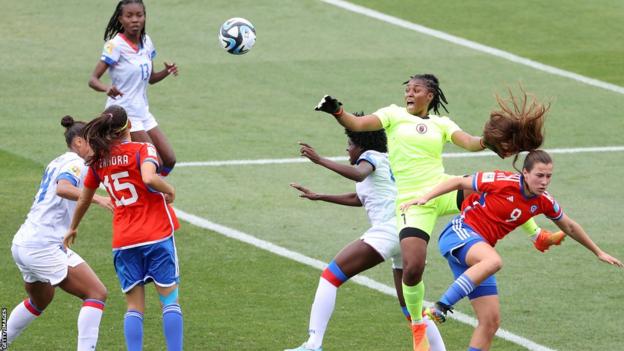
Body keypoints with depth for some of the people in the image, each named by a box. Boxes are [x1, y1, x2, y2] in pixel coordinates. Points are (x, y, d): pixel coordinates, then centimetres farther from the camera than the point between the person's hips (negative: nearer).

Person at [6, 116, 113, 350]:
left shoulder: (57, 163, 17)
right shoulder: (75, 163, -10)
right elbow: (62, 188, -30)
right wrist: (97, 198, -40)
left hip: (23, 244, 10)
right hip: (43, 247, -10)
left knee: (39, 301, 31)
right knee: (97, 294, -10)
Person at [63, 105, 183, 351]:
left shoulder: (98, 161, 7)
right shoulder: (143, 150, -7)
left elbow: (83, 200, 20)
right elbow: (149, 178, -28)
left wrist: (72, 228, 37)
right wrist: (169, 191, -8)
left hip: (123, 242, 4)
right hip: (158, 235, -4)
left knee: (134, 307, 7)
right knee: (170, 300, 4)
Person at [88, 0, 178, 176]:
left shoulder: (146, 41, 6)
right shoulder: (115, 45, -15)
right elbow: (93, 80, -19)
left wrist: (166, 72, -4)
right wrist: (107, 88, -41)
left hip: (142, 112, 8)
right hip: (124, 113, -8)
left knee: (169, 160, 6)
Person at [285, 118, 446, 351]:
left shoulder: (371, 156, 5)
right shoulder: (388, 161, 31)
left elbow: (359, 174, -20)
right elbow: (358, 199, 44)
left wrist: (320, 160, -25)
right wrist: (318, 197, 47)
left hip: (388, 227, -9)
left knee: (331, 276, -10)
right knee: (410, 309, 17)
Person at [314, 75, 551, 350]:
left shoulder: (442, 123, 10)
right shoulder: (394, 115, 5)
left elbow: (469, 142, -4)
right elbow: (357, 124, -7)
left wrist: (487, 141, -25)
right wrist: (337, 111, -26)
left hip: (444, 191, 2)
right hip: (412, 201, -2)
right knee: (412, 270, -17)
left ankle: (536, 234, 16)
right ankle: (417, 325, 11)